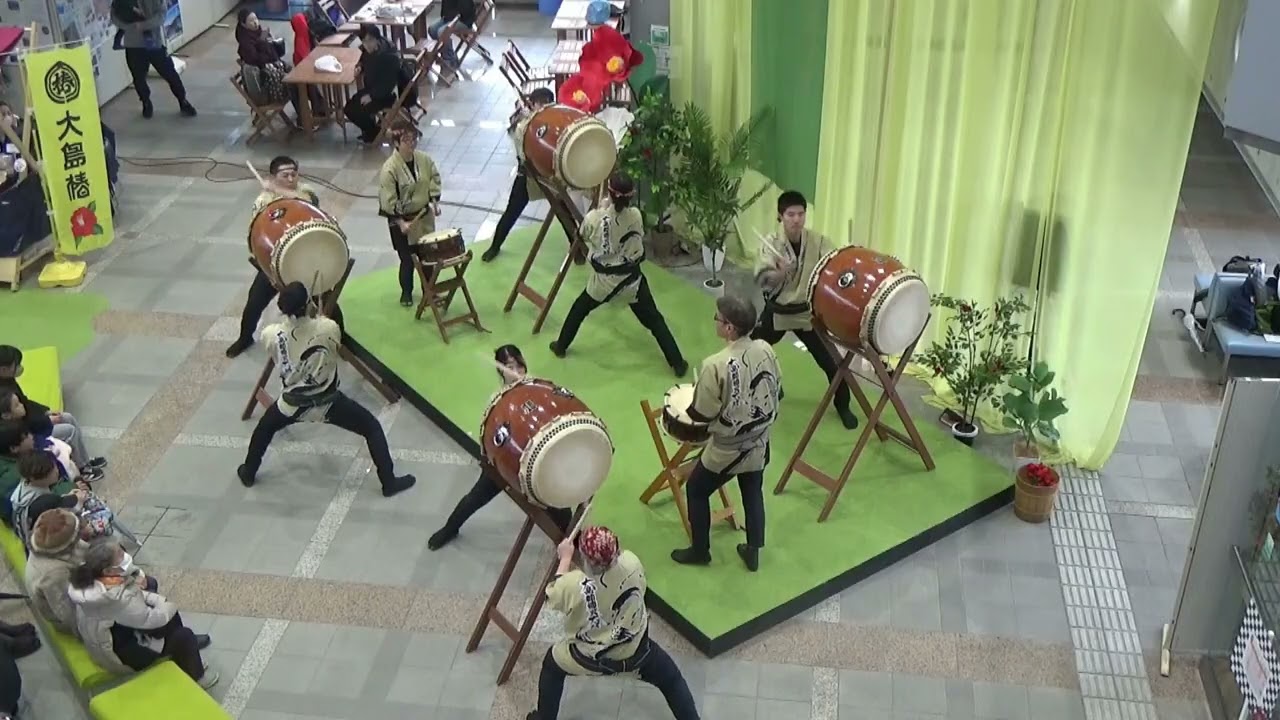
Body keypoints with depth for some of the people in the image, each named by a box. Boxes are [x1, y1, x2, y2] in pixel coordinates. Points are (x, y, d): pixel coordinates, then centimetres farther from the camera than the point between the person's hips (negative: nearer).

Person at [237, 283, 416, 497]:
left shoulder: (271, 334, -18)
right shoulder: (328, 329, -24)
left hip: (293, 404, 2)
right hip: (328, 403, -2)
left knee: (264, 428, 33)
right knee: (372, 428, 14)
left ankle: (248, 473, 49)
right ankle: (389, 482, 14)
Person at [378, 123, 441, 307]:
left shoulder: (425, 159, -6)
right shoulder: (389, 168, -22)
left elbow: (434, 180, 9)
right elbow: (389, 200, -21)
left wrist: (435, 202, -4)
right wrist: (401, 223, -23)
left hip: (424, 216, 5)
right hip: (401, 220, -5)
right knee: (407, 259, 5)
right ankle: (406, 292, 28)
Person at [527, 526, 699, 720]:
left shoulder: (573, 585, -33)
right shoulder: (632, 564, -26)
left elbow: (552, 596, -7)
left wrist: (565, 558, 2)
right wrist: (607, 552, 6)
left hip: (590, 659, -1)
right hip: (636, 651, 1)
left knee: (551, 664, 28)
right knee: (672, 681, 24)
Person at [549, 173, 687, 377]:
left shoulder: (594, 218, -19)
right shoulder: (636, 215, -15)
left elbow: (583, 236, 3)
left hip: (603, 280, 0)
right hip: (632, 279, 0)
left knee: (579, 309, 25)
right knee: (654, 320, 8)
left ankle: (561, 346, 40)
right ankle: (677, 363, 8)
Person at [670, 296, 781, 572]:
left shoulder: (716, 365, -29)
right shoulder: (765, 350, -11)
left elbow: (701, 414, -20)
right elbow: (776, 389, 4)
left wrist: (689, 408, 2)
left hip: (727, 450, -5)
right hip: (759, 444, 5)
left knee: (696, 489, 19)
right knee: (753, 494, 25)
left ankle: (700, 551, 31)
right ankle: (753, 552, 37)